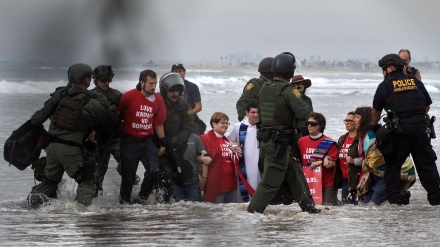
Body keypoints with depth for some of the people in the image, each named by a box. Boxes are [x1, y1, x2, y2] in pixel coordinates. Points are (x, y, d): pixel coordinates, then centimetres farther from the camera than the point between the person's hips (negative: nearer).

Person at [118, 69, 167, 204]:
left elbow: (158, 124, 11)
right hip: (129, 141, -4)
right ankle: (124, 202, 20)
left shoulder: (158, 100, 3)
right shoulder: (129, 97, -11)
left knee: (154, 170, -12)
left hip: (147, 141, 4)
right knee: (129, 174, 2)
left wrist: (163, 143, 9)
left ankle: (142, 198, 7)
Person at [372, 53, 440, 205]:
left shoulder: (385, 85, 4)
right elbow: (427, 105, 19)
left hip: (400, 130, -3)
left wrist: (374, 127, 28)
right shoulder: (416, 82, 15)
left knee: (393, 163, 9)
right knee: (426, 163, 8)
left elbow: (376, 111, 12)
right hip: (421, 127, 3)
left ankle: (394, 196, 4)